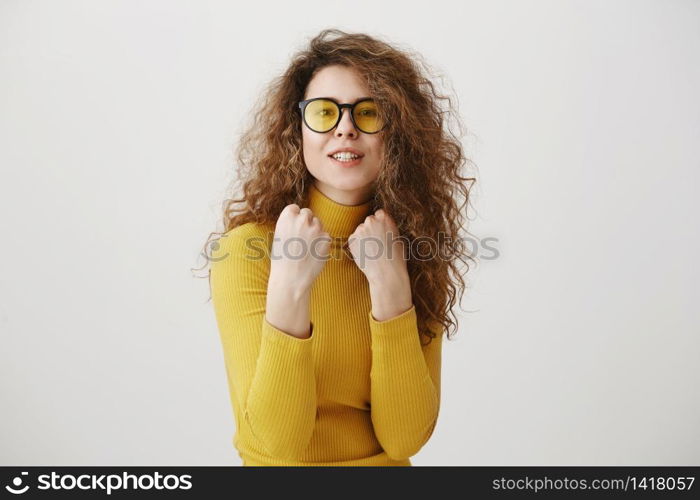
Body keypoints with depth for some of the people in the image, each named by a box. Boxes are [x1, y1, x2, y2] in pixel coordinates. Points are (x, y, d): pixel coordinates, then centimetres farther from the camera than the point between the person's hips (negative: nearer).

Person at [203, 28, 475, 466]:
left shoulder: (418, 252, -4)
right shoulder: (246, 249, -12)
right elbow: (277, 442, -16)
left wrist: (390, 287, -19)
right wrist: (288, 289, -27)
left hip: (390, 461, 2)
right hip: (282, 462, -1)